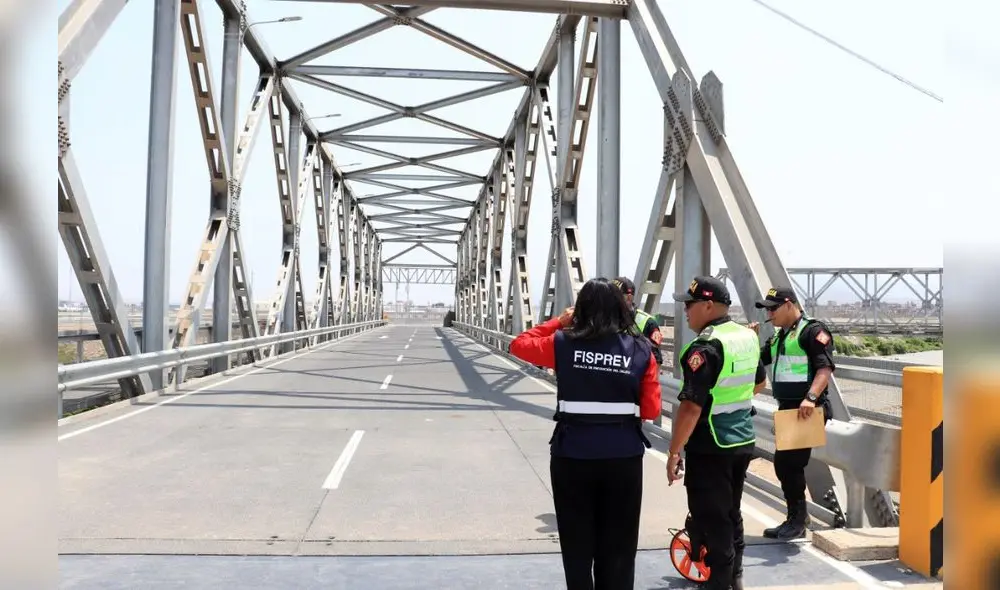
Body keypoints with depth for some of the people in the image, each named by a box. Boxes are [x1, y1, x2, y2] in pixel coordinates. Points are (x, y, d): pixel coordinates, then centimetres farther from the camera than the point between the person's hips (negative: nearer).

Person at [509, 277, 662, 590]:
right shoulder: (640, 350, -3)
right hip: (624, 457, 1)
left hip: (572, 456, -1)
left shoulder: (563, 343, -7)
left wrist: (558, 321, 13)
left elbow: (519, 344, 9)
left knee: (577, 545, 15)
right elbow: (651, 410, -3)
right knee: (618, 547, 15)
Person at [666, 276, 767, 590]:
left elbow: (691, 406, -26)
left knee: (710, 521, 3)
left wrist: (674, 452, -19)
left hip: (710, 449, -9)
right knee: (731, 513, 24)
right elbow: (759, 382, 22)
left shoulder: (706, 347, -22)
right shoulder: (748, 336, 5)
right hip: (743, 441, 9)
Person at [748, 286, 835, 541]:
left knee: (789, 463, -9)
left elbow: (825, 368, -21)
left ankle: (797, 521, 5)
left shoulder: (812, 330, -11)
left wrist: (811, 397, -34)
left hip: (806, 410, -9)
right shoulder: (778, 336, 16)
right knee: (784, 464, 13)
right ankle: (795, 520, 24)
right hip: (786, 409, 9)